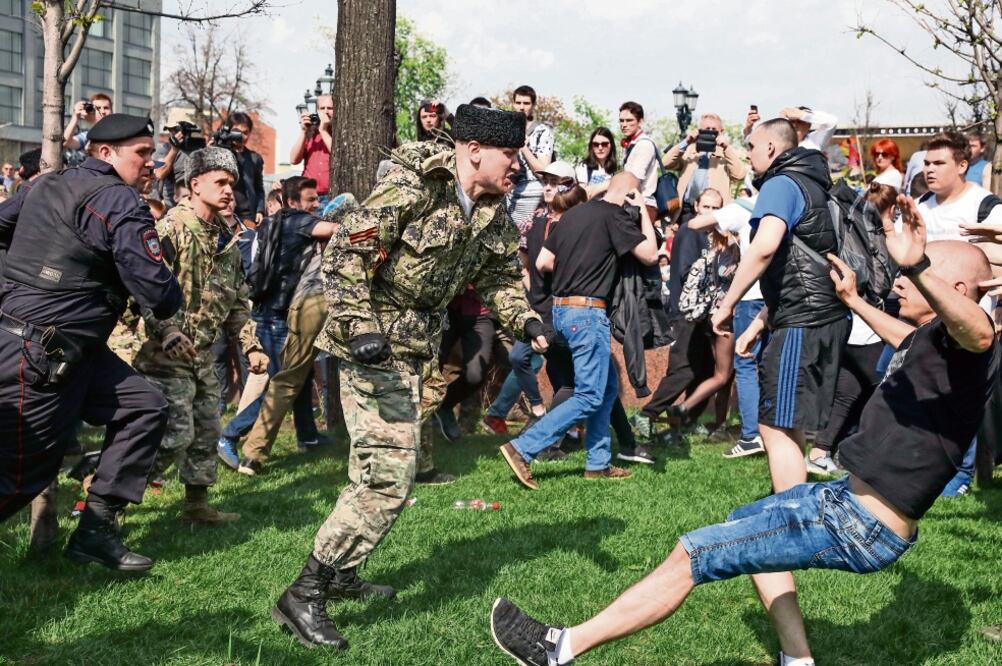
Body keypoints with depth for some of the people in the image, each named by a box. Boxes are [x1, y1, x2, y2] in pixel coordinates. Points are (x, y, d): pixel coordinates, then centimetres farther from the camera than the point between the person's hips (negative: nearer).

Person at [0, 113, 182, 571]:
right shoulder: (121, 203, -13)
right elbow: (160, 296, -16)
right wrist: (172, 300, 5)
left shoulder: (46, 185, 12)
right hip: (38, 354, -9)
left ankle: (96, 529, 9)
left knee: (145, 408, 8)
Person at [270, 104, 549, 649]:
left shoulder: (493, 215, 6)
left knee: (382, 470, 18)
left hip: (418, 347, 9)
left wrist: (525, 320, 1)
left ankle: (340, 572, 34)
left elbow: (500, 276, 19)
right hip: (373, 343, -9)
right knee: (388, 473, -15)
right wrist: (361, 328, -28)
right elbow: (345, 255, -21)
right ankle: (303, 595, -9)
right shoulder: (411, 186, -19)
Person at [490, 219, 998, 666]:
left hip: (862, 529, -11)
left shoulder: (957, 342, -18)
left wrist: (918, 268, -61)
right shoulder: (935, 338, 12)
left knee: (693, 553, -11)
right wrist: (853, 300, 50)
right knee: (745, 523, 32)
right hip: (851, 497, 11)